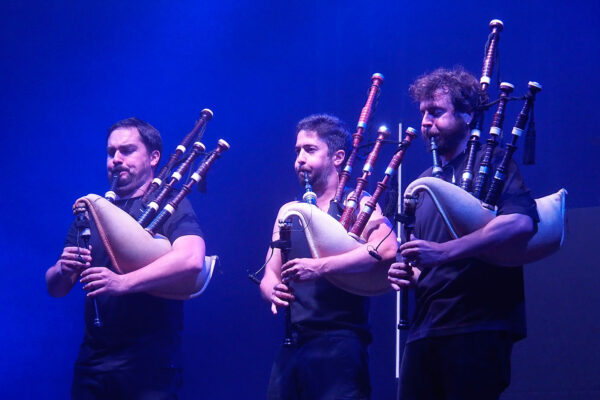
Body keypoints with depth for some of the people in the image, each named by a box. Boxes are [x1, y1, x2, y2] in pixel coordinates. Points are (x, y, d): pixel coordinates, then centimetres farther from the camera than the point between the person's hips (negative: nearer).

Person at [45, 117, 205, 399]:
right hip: (91, 363, 5)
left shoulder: (171, 205, -1)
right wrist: (63, 270, -9)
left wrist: (122, 282, -30)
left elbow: (192, 260, -22)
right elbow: (55, 289, 15)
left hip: (149, 364, -5)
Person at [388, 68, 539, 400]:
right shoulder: (426, 181, 23)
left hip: (478, 326, -7)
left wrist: (443, 251, -23)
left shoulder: (492, 163, 0)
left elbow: (522, 222, -19)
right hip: (425, 328, 7)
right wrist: (407, 272, 7)